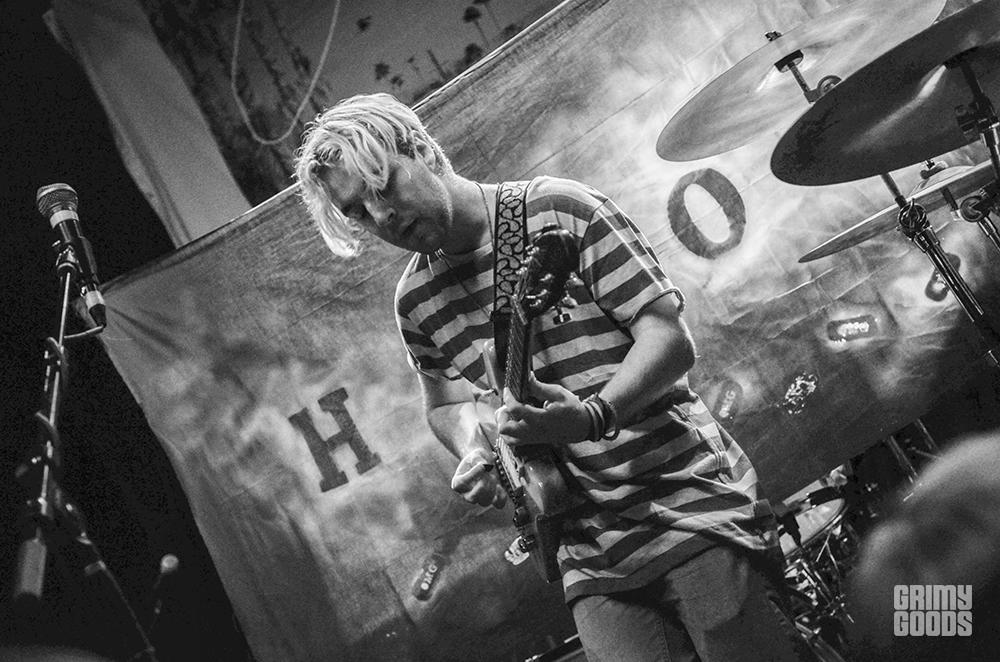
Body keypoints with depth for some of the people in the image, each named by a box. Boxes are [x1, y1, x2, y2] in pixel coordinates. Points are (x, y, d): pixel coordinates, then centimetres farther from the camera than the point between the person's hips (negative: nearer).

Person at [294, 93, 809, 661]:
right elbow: (448, 402, 22)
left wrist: (592, 415, -27)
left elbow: (672, 339, -11)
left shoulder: (561, 210, -8)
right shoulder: (416, 300, 7)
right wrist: (475, 454, 0)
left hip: (691, 499, -4)